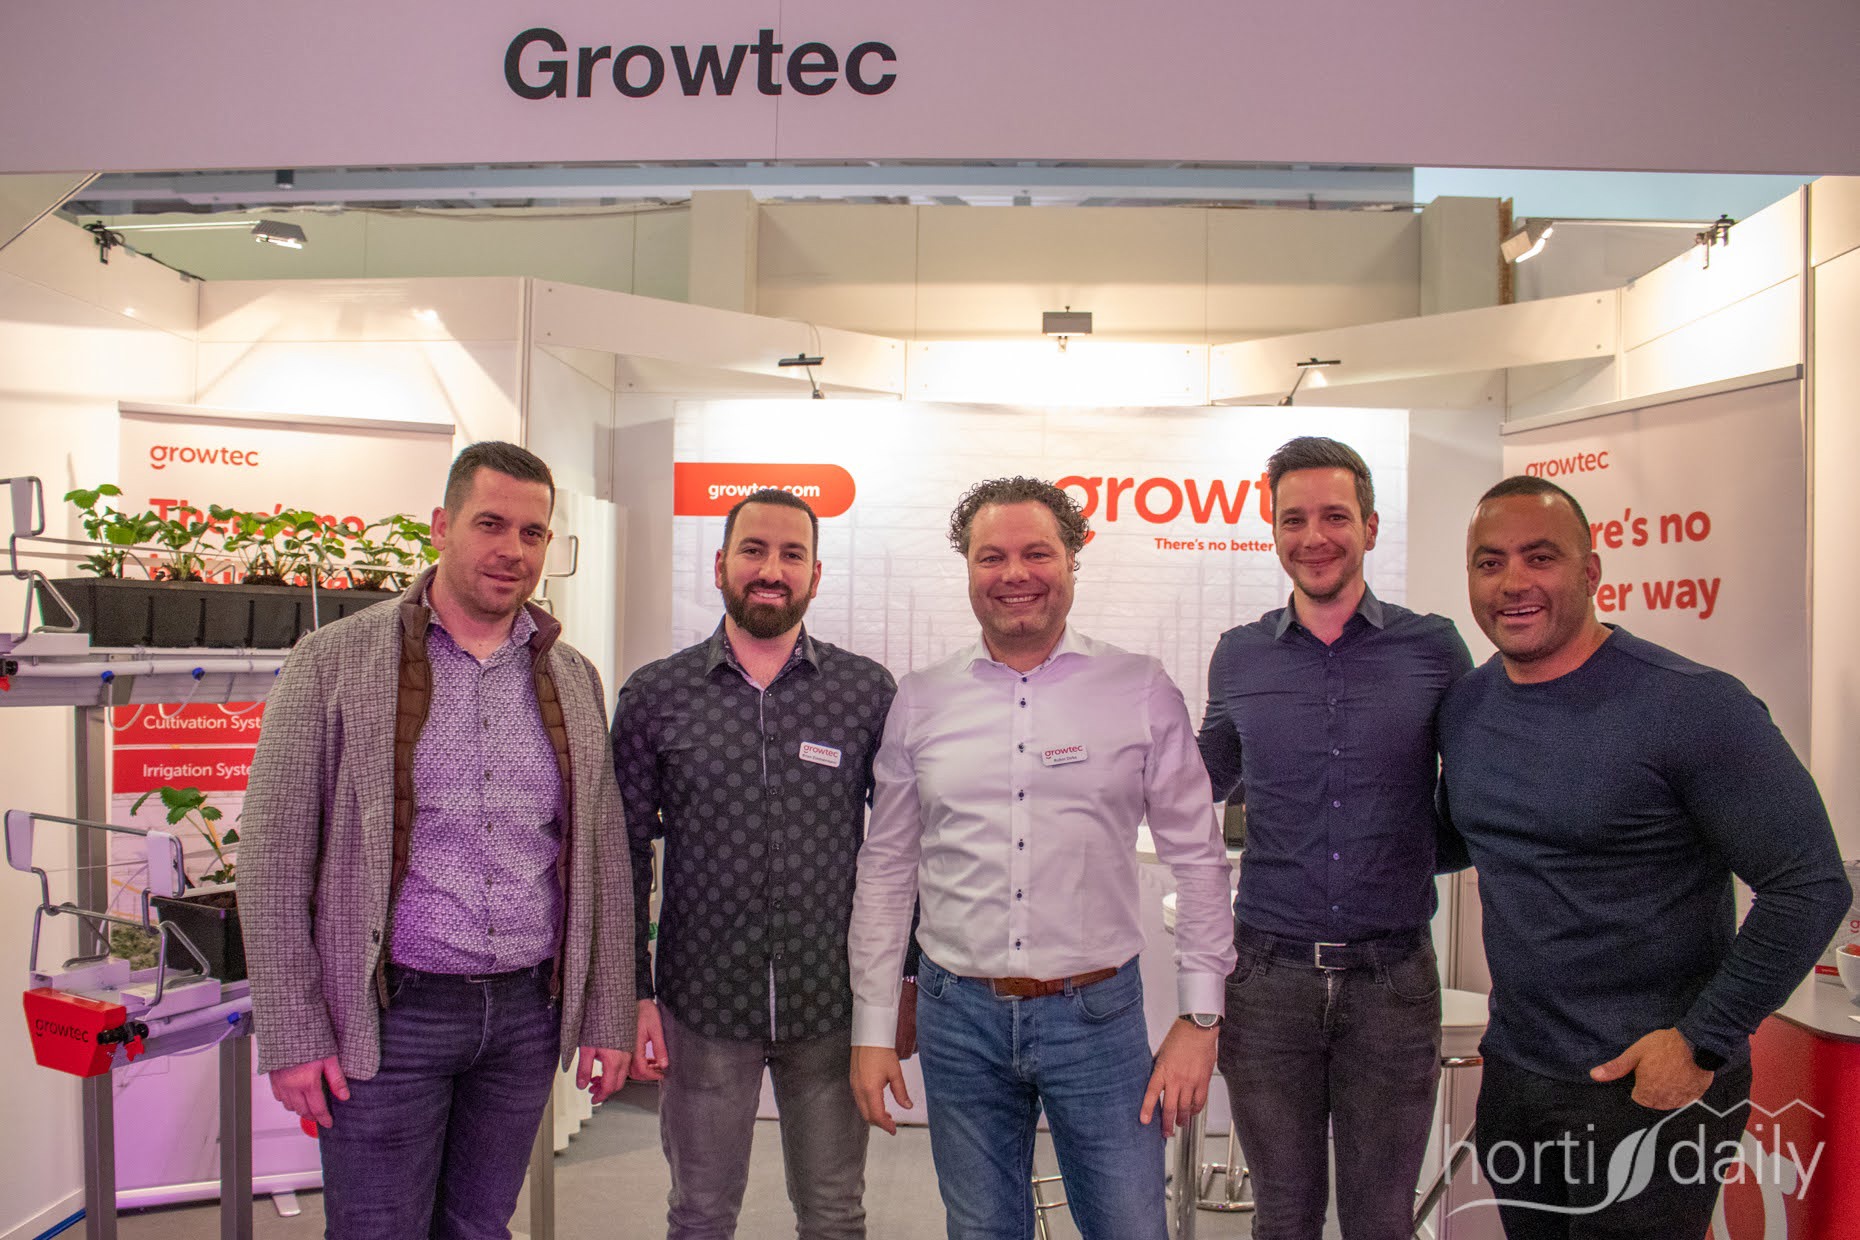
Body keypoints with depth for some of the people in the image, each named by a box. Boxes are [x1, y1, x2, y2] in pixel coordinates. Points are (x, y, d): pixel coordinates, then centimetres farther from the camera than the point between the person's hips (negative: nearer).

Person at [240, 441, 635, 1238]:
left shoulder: (573, 679, 6)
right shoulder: (335, 662, -5)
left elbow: (603, 863, 8)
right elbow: (275, 858, -6)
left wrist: (607, 1017, 6)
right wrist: (292, 1036, -8)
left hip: (528, 1012, 3)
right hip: (389, 1016, -3)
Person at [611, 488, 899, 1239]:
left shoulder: (869, 692, -3)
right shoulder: (655, 696, -2)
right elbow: (626, 854, 0)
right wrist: (634, 993, -3)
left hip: (832, 1005, 0)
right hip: (702, 1003, 0)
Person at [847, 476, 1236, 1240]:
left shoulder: (1142, 690, -2)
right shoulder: (920, 702, 2)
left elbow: (1197, 857, 1)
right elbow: (886, 870, 7)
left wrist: (1199, 1018, -3)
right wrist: (872, 1030, 6)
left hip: (1097, 1013, -1)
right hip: (959, 1016, 2)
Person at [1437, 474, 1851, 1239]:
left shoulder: (1691, 706, -17)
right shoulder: (1464, 707, 2)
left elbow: (1810, 886, -16)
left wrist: (1701, 1042, -15)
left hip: (1649, 1088, -6)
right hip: (1511, 1073, 6)